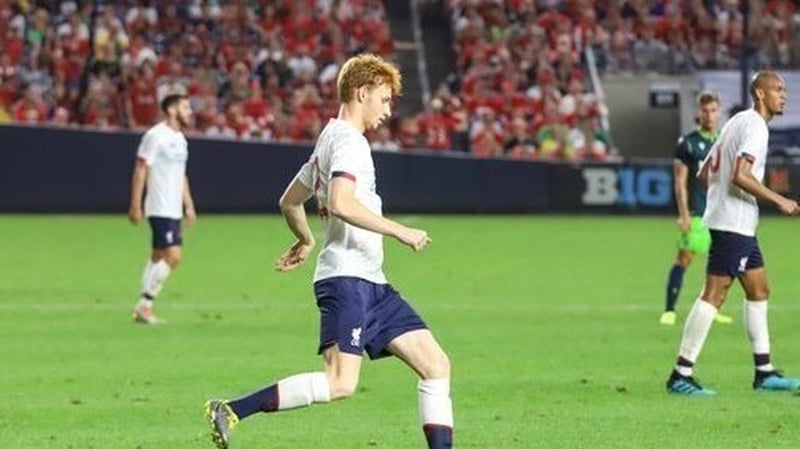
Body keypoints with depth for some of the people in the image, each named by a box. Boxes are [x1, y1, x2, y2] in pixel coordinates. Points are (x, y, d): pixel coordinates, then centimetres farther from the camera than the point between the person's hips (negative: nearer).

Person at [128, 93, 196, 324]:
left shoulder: (180, 139, 15)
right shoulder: (155, 136, -12)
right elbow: (140, 170, -13)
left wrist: (188, 205, 19)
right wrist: (135, 205, -16)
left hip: (174, 209, 9)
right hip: (160, 208, -9)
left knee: (158, 257, 10)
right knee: (173, 255, -16)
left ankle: (143, 308, 14)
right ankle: (144, 305, -10)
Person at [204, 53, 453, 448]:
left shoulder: (331, 138, 22)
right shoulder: (348, 140, -9)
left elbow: (290, 202, 31)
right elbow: (341, 204, -24)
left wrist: (306, 241, 48)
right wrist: (400, 232, -18)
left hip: (371, 283, 11)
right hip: (346, 278, -11)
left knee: (435, 364, 5)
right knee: (341, 383, -21)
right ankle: (230, 412, -15)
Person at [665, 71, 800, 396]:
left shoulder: (738, 122, 18)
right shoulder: (754, 126, -12)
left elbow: (704, 174, 20)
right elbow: (741, 175, -24)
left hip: (740, 225, 11)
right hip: (733, 222, -11)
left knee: (758, 290, 13)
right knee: (714, 294, -11)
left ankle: (764, 373, 16)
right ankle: (681, 374, -12)